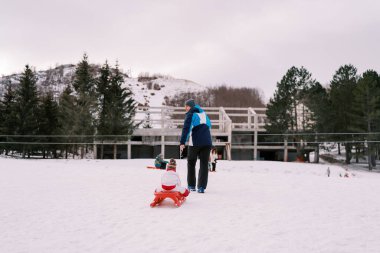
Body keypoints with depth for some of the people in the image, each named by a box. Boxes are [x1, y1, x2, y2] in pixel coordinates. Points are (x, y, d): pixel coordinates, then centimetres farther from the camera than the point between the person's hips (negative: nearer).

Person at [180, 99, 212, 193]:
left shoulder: (191, 114, -2)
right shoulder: (203, 113, 17)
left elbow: (186, 128, -12)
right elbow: (209, 126, 27)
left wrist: (182, 142, -16)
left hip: (195, 143, -4)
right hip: (207, 142, 4)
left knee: (191, 163, 12)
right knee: (204, 164, 3)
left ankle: (191, 185, 16)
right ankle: (201, 186, -6)